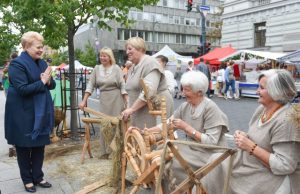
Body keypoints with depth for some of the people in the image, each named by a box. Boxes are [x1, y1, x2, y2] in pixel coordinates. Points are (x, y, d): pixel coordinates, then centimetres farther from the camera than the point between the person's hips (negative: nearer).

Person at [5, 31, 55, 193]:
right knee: (24, 148, 8)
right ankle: (27, 180, 23)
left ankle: (38, 177, 28)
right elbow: (22, 89, -22)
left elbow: (52, 85, 12)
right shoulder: (17, 64, -14)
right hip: (23, 114, -7)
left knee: (39, 145, 13)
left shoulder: (42, 63, 9)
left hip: (40, 112, 7)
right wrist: (42, 82, -18)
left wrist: (48, 81, -10)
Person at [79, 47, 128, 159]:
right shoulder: (97, 68, 6)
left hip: (116, 99, -3)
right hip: (103, 99, 3)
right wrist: (84, 101, -1)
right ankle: (104, 151, 15)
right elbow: (91, 85, 5)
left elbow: (122, 85, -5)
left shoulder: (116, 68, -3)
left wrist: (127, 102, -12)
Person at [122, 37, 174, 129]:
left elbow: (149, 91, -24)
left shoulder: (150, 63, -13)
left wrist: (132, 108, -23)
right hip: (139, 112, 8)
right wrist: (129, 109, 8)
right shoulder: (132, 68, 15)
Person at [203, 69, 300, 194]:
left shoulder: (286, 120, -25)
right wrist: (245, 137, -7)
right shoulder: (262, 108, 1)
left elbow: (284, 166, -26)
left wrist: (251, 147, -25)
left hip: (272, 177, -7)